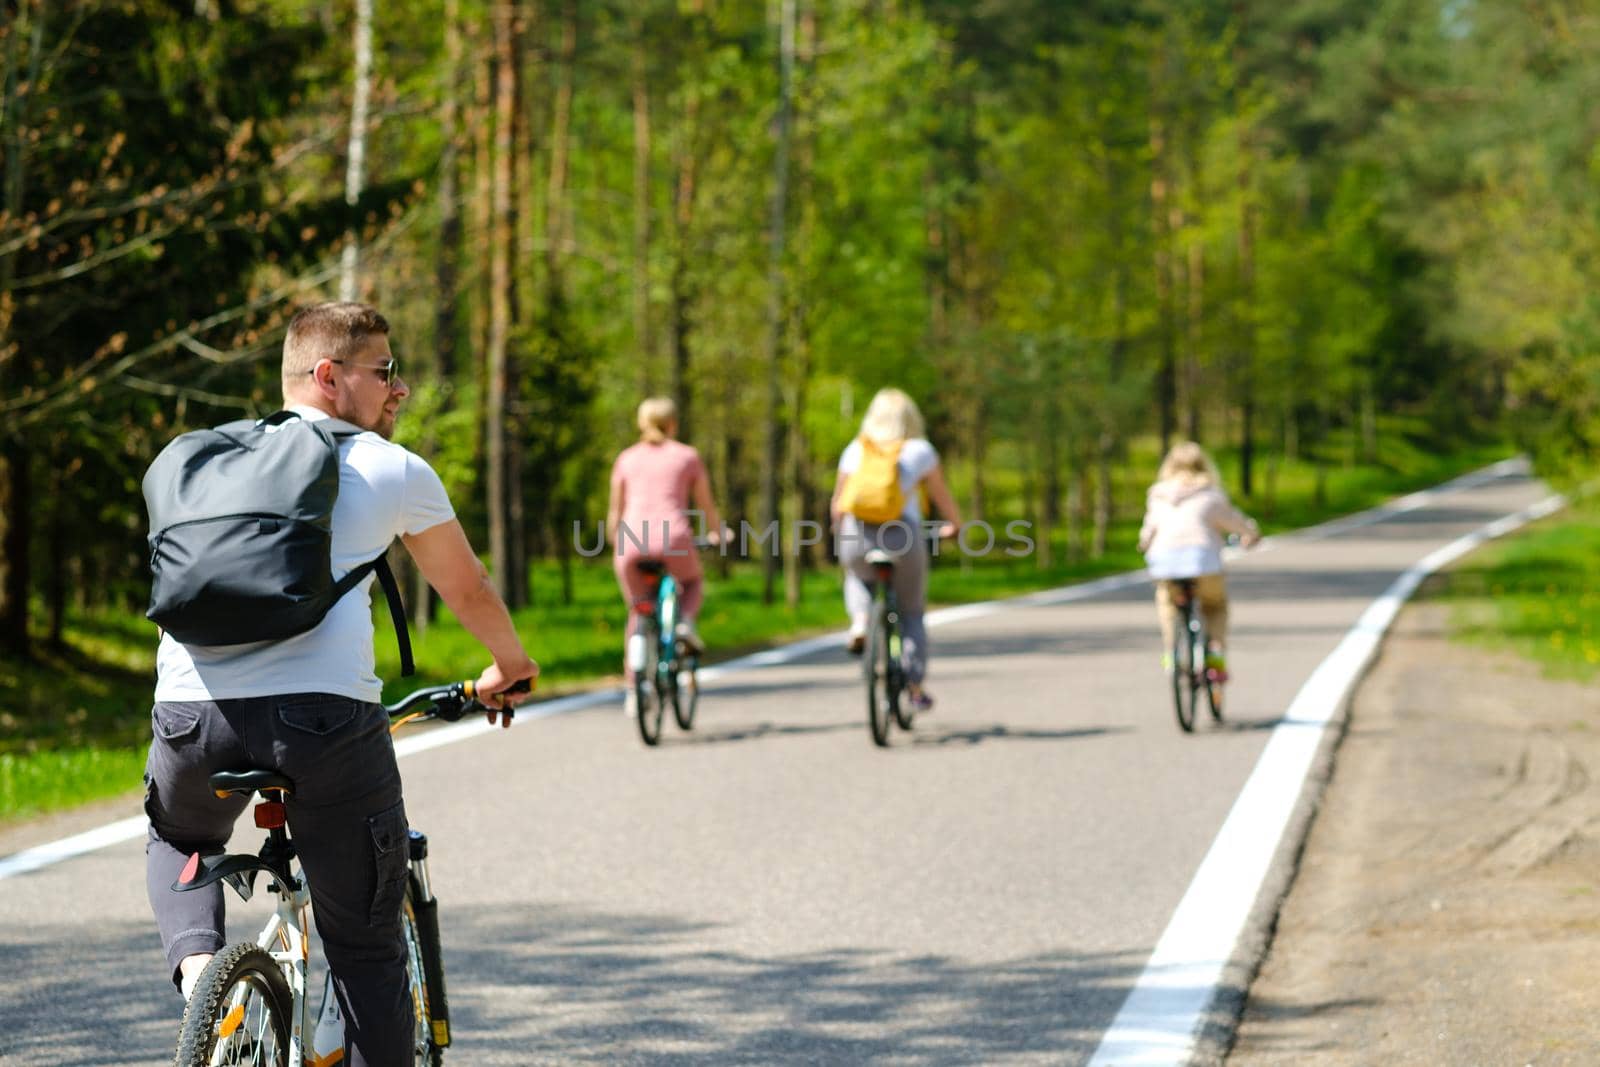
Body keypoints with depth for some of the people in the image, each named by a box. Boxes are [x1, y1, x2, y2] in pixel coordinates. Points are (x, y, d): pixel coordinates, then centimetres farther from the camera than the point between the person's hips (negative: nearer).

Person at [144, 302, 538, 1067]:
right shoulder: (395, 470, 13)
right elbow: (468, 593, 27)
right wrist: (510, 668, 46)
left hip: (192, 711, 3)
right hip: (326, 712, -3)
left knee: (178, 843, 34)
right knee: (367, 952, 10)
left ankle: (196, 962, 8)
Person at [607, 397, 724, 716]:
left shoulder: (627, 459, 18)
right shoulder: (687, 456, 13)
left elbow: (615, 513, 21)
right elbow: (707, 507, 19)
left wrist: (616, 544, 39)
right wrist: (716, 533, 39)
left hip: (632, 541, 2)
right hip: (673, 540, -2)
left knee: (638, 614, 20)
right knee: (693, 584, 30)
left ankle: (633, 690, 14)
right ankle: (686, 622, -1)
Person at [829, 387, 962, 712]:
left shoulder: (855, 450, 7)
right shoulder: (919, 451, 2)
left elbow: (837, 504, 12)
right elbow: (942, 498, 9)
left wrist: (840, 528, 33)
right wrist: (955, 525, 28)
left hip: (857, 541, 1)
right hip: (903, 539, -1)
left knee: (858, 577, 35)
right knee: (911, 615, 17)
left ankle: (860, 621, 9)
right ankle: (915, 687, 13)